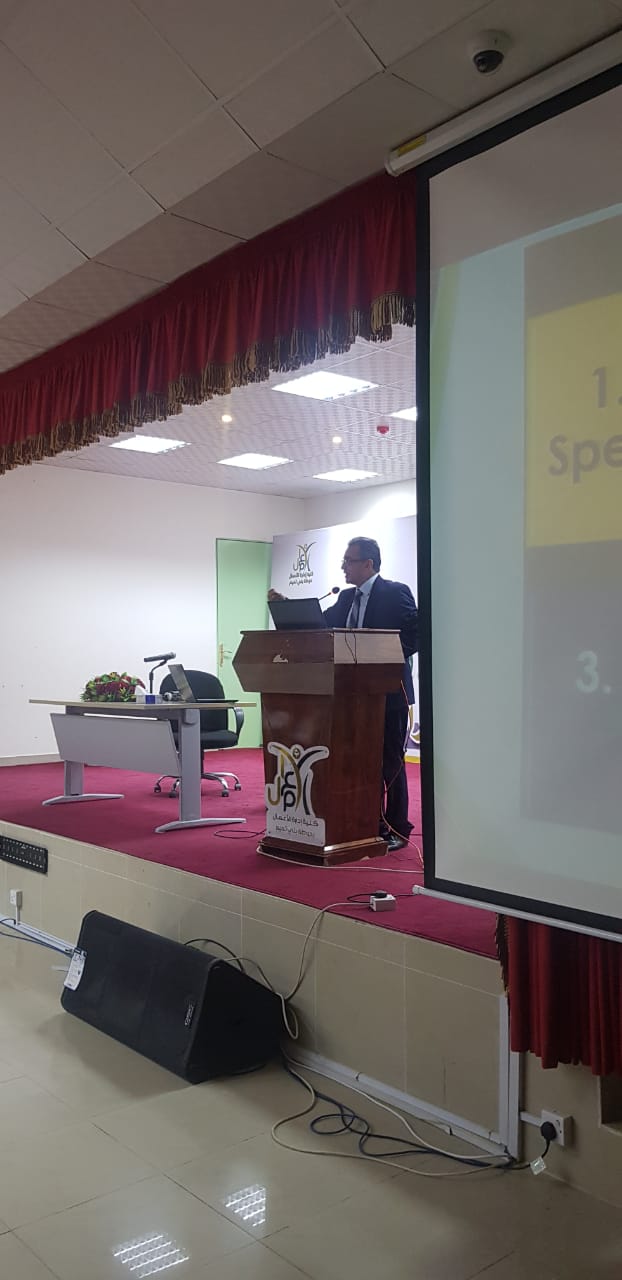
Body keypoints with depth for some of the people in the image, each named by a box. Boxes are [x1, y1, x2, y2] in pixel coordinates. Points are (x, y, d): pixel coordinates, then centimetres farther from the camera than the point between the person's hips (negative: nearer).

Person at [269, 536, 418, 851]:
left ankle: (397, 830, 9)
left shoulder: (395, 592, -8)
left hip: (388, 690, -7)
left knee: (390, 762, 0)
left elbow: (415, 635, -14)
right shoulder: (347, 598, 14)